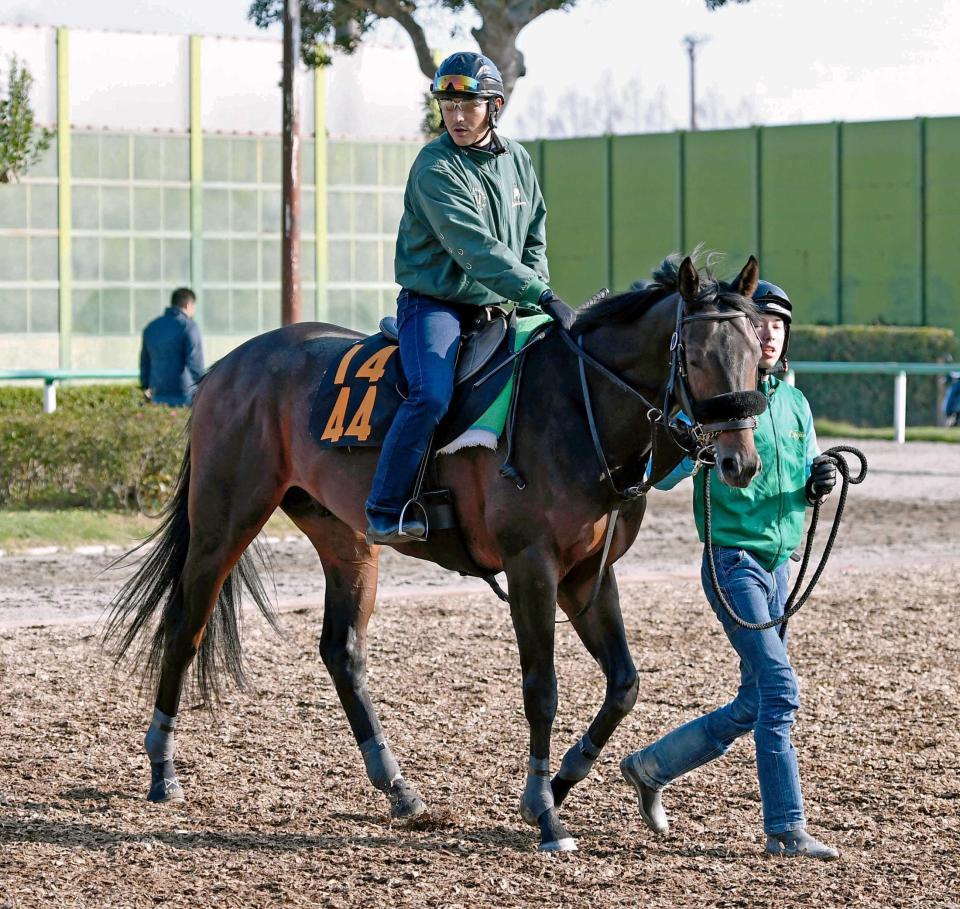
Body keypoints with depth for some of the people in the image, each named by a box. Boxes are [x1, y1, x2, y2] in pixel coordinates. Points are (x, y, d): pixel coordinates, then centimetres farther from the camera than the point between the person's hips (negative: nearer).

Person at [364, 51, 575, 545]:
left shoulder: (517, 160, 10)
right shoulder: (435, 167, -13)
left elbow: (534, 238, 22)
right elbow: (475, 248, -23)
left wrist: (540, 293, 4)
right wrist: (541, 296, -28)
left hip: (496, 306, 7)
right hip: (435, 302, -7)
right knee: (432, 396, -28)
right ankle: (384, 512, -20)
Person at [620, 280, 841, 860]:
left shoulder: (795, 403, 11)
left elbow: (805, 488, 18)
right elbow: (663, 475, -12)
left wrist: (820, 481, -4)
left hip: (780, 566, 7)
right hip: (733, 562, -7)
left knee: (754, 706, 12)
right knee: (779, 690, -13)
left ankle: (651, 767, 29)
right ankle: (787, 829, -8)